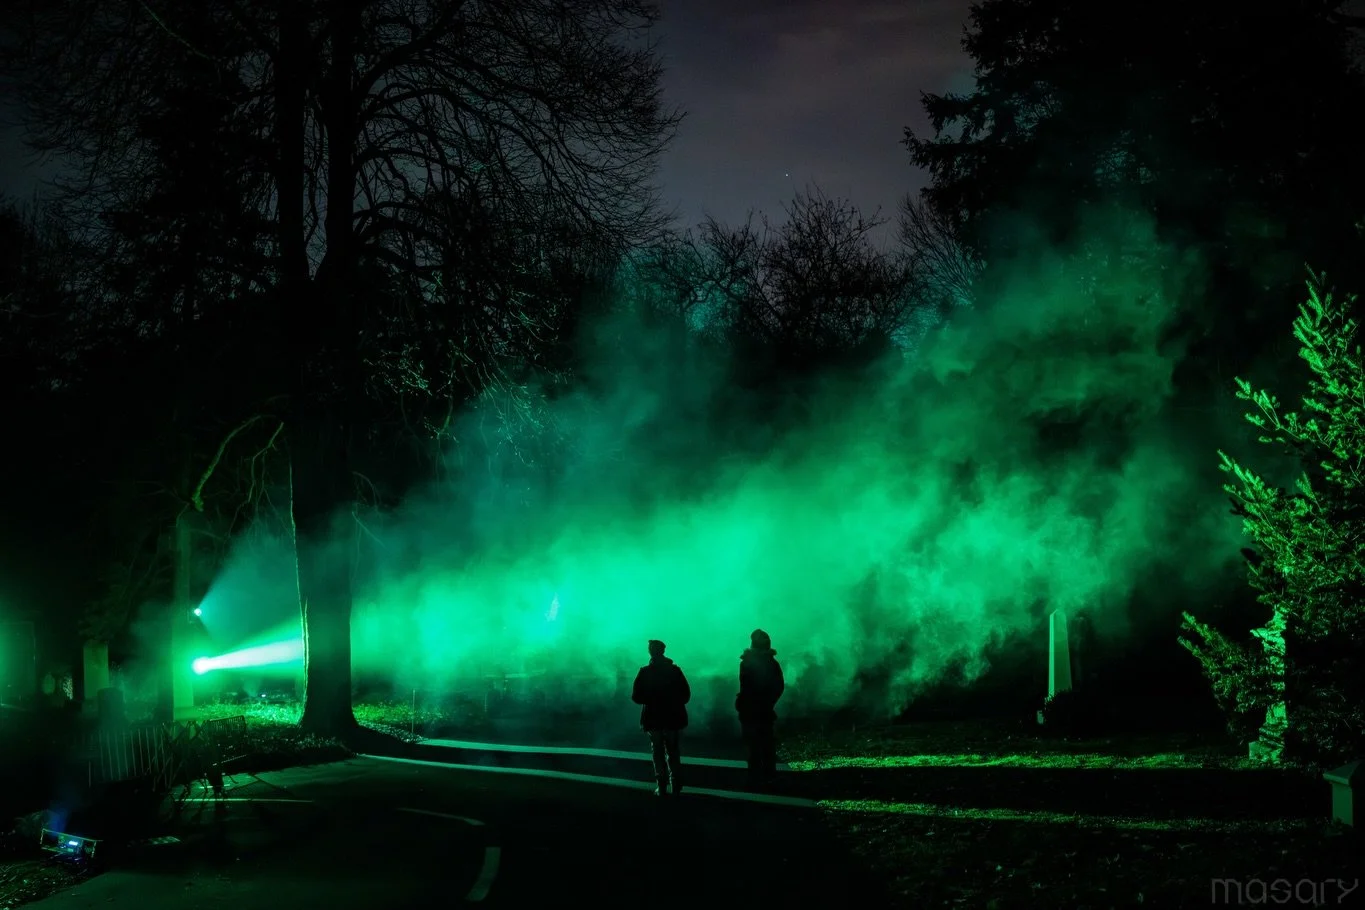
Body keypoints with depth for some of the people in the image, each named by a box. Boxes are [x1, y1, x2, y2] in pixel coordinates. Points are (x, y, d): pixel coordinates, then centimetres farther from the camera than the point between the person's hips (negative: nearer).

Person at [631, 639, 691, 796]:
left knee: (658, 753, 6)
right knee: (673, 752, 12)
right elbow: (686, 695, -1)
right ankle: (676, 787, 8)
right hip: (673, 719, 1)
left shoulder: (645, 672, -7)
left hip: (653, 719, -1)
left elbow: (636, 697, -6)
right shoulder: (675, 670, -3)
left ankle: (662, 787, 1)